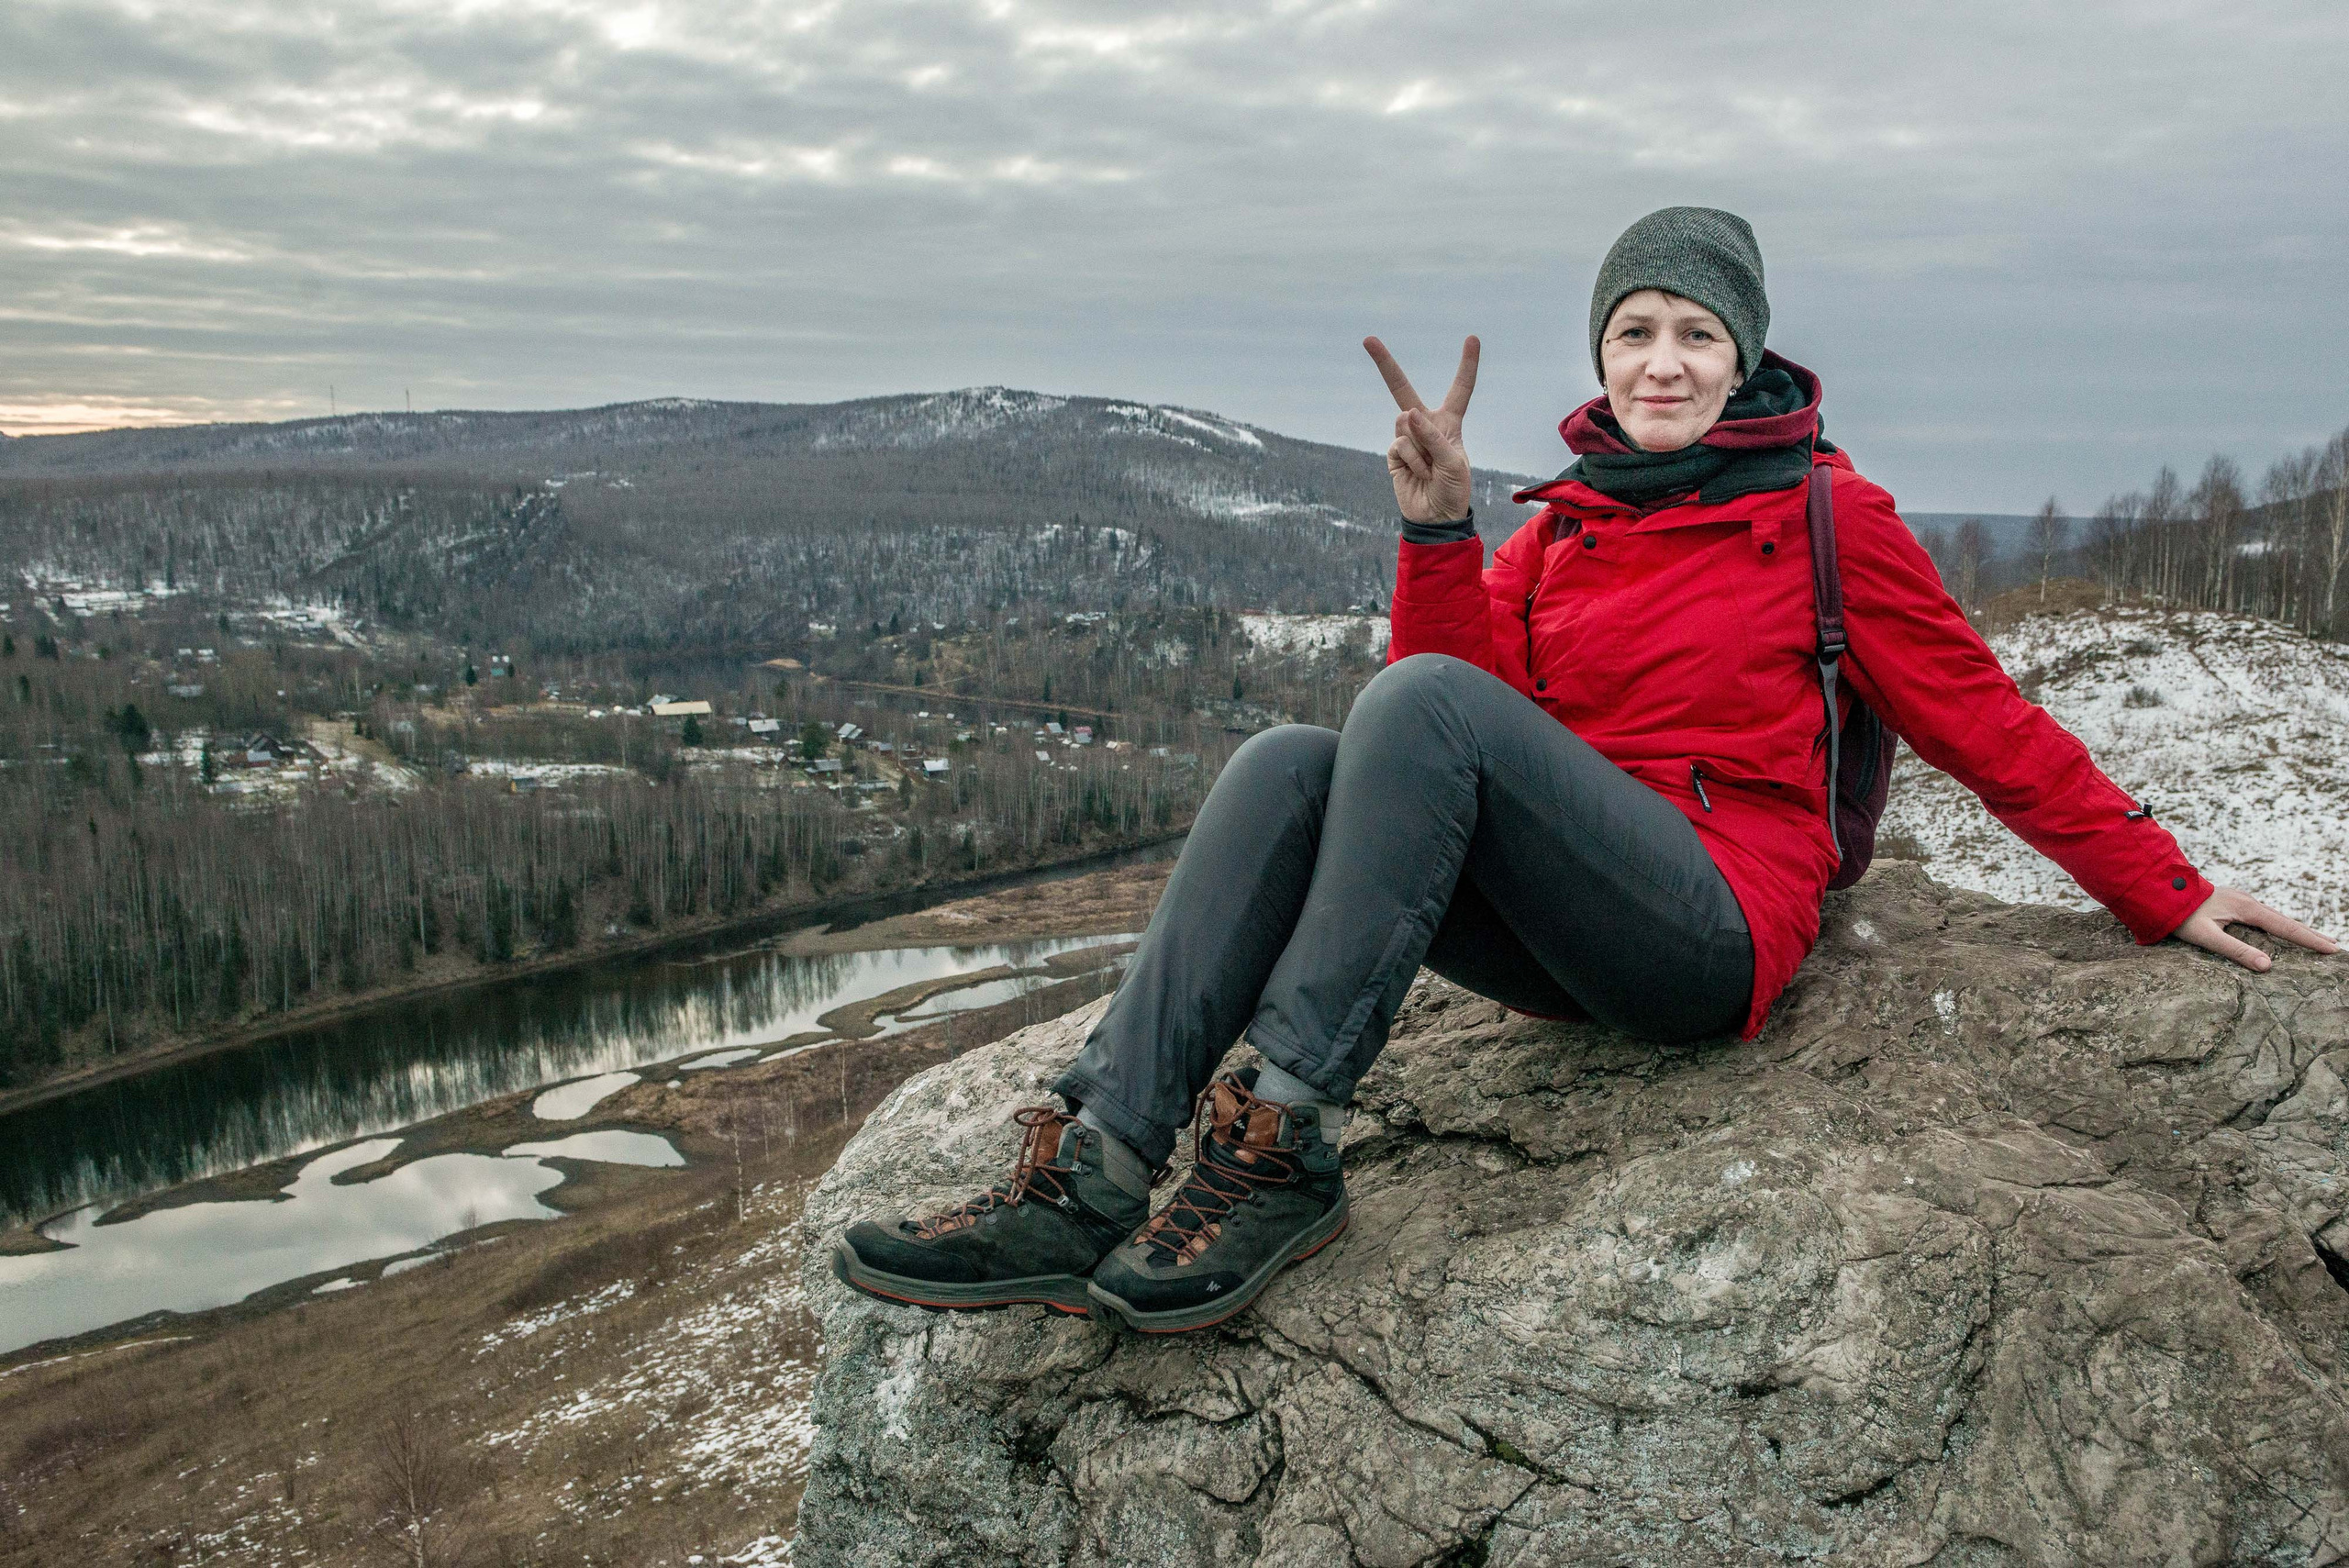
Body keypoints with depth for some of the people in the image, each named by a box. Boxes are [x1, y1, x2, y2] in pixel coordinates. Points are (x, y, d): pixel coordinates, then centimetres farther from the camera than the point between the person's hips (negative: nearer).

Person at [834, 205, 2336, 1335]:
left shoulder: (1824, 512, 6)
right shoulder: (1560, 527, 19)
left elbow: (1985, 720, 9)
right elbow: (1472, 676, 5)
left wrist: (2168, 894, 10)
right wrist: (1438, 529, -9)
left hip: (1716, 930, -5)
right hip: (1560, 952, 5)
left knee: (1423, 703, -27)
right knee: (1288, 764, -19)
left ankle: (1281, 1150, -31)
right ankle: (1091, 1175, -30)